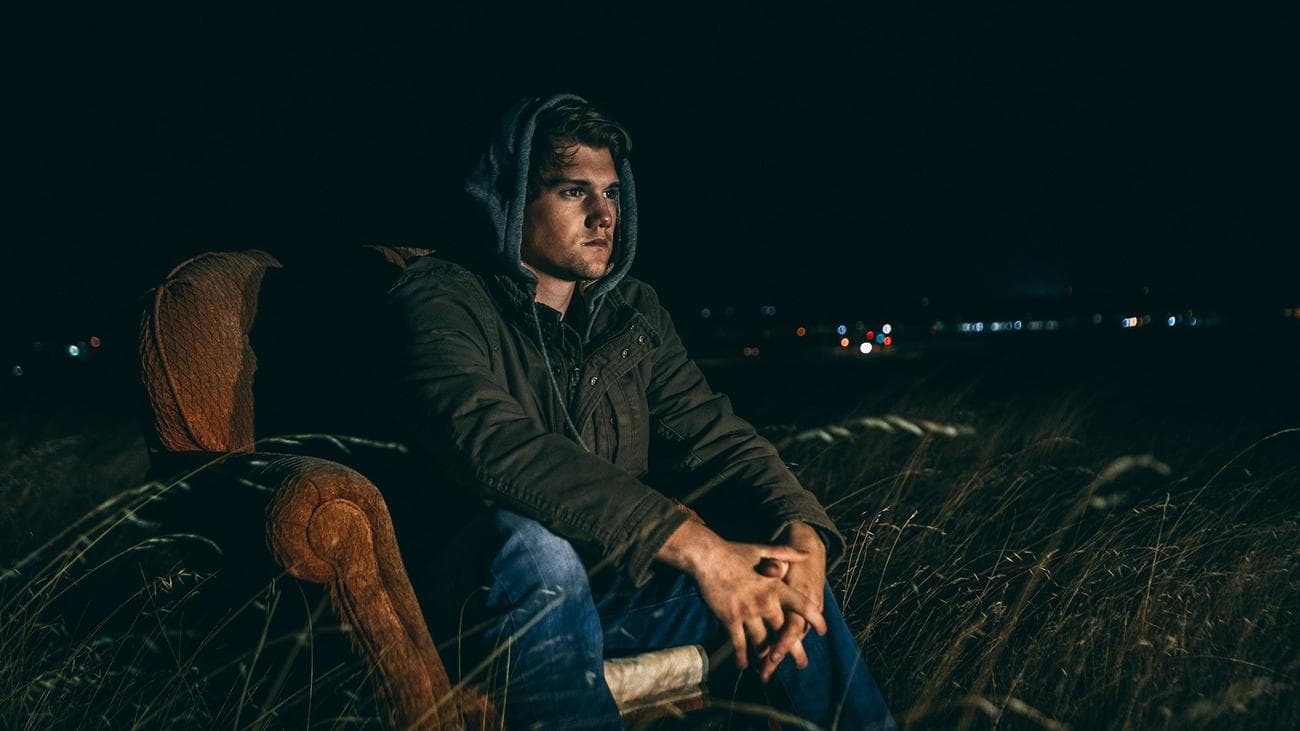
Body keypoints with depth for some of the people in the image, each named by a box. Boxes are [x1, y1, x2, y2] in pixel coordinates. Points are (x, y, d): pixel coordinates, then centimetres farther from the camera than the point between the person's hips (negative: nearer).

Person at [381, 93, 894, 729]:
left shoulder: (635, 311, 8)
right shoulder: (439, 301, -11)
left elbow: (711, 435, -1)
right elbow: (494, 445, -29)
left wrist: (802, 533, -24)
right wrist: (688, 542, -37)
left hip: (611, 589, 6)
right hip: (483, 599, -6)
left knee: (786, 562, -8)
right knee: (530, 540, -36)